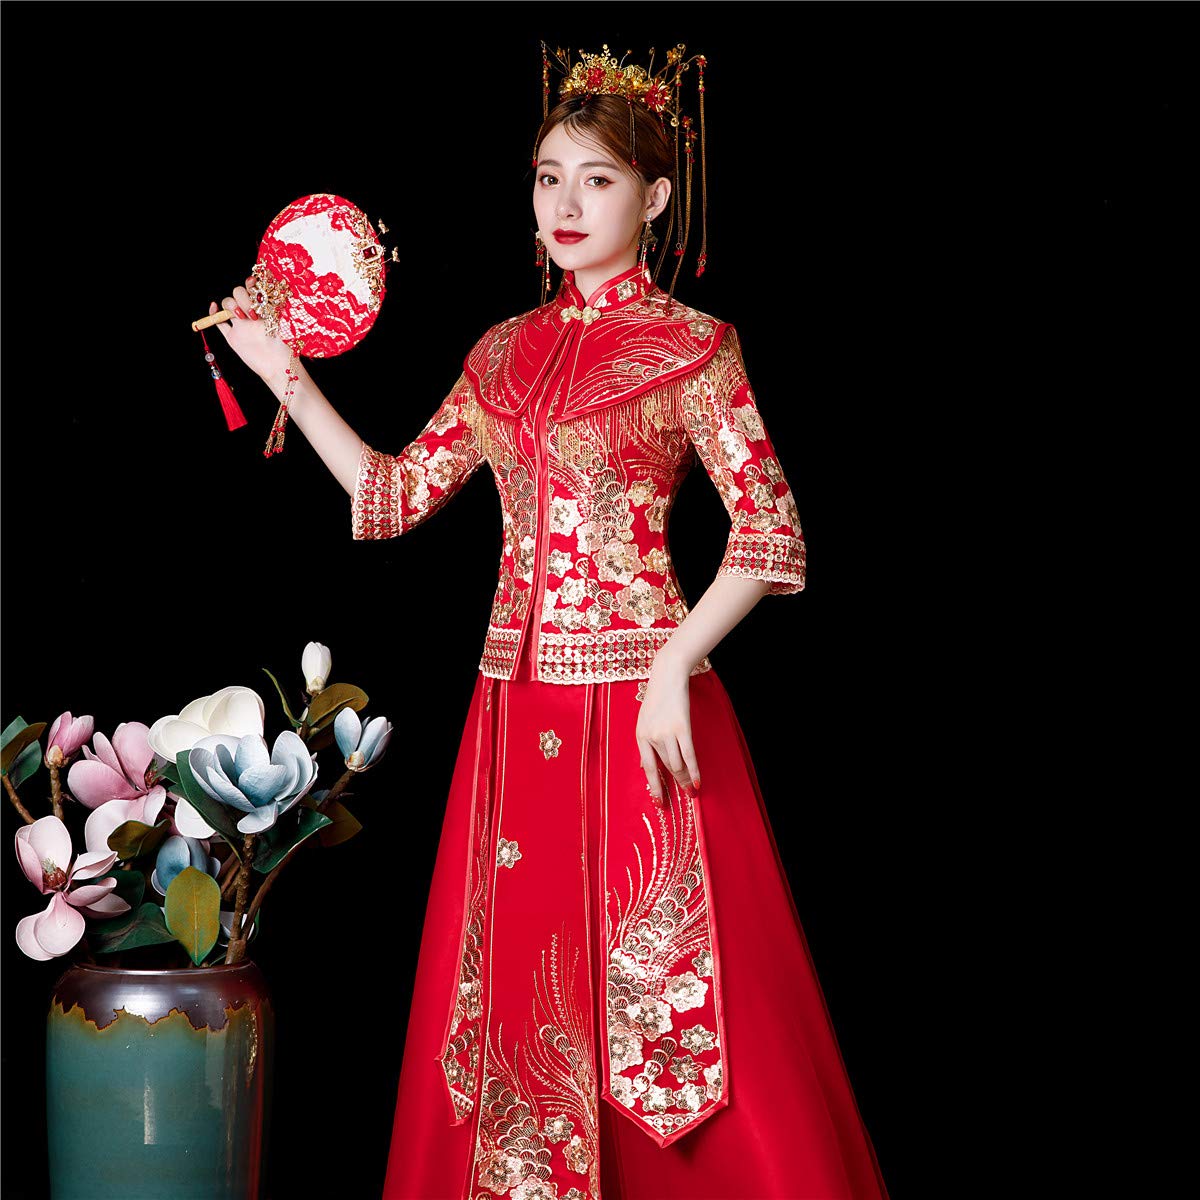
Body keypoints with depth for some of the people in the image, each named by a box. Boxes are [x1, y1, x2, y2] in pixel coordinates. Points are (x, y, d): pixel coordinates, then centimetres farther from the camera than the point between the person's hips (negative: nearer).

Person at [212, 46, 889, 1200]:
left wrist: (674, 670, -20)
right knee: (517, 984, 10)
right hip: (516, 706, 6)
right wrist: (282, 372, 8)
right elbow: (392, 496, 12)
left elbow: (771, 536, -10)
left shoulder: (691, 348, -3)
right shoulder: (506, 353, 13)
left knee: (655, 990, -2)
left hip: (639, 703, -5)